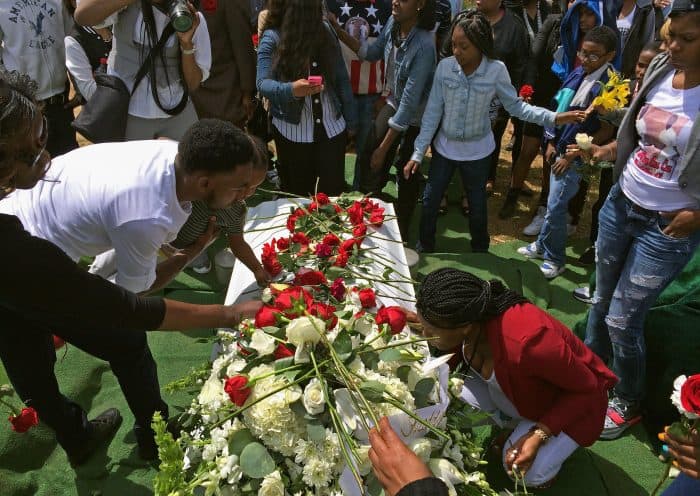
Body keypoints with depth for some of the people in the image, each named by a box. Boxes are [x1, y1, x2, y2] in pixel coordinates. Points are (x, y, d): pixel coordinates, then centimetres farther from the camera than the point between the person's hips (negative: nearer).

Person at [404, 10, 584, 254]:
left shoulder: (496, 70, -18)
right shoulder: (445, 66, -15)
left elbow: (514, 105, -8)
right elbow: (433, 112, -11)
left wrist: (553, 117, -20)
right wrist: (418, 153, -11)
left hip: (477, 152, -1)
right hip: (444, 147, 2)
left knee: (477, 205, 17)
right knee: (430, 201, 13)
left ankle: (480, 251, 40)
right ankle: (424, 247, 37)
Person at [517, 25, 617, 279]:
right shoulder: (578, 74, 1)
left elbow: (606, 131, -14)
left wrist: (571, 156, -12)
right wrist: (552, 143, 7)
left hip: (576, 155, -6)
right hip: (559, 148, 6)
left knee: (555, 206, 0)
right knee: (554, 202, 17)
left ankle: (555, 258, 17)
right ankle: (542, 245, 33)